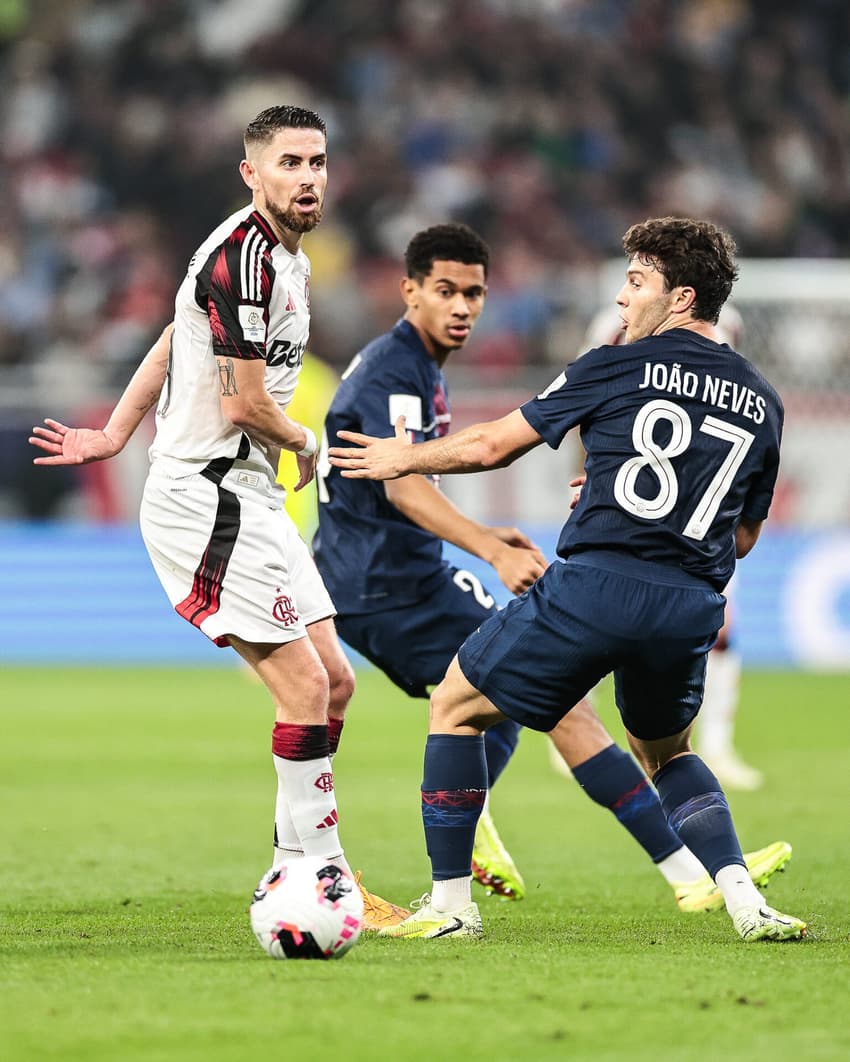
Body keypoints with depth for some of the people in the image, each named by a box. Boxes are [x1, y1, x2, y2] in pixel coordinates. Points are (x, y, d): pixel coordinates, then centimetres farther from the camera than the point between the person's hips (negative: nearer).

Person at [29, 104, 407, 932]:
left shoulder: (285, 257, 15)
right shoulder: (241, 257, -18)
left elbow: (173, 340, 25)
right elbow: (244, 404, -19)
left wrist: (113, 435, 24)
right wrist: (305, 444, 1)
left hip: (248, 497, 10)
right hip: (207, 498, -10)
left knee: (334, 682, 8)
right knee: (305, 686, -14)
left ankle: (295, 876, 15)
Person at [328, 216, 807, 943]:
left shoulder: (620, 367, 3)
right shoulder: (761, 401, 14)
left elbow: (492, 446, 8)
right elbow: (744, 537, 22)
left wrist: (404, 458, 24)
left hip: (595, 584, -5)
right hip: (690, 607, 5)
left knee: (455, 706, 14)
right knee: (666, 753, 30)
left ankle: (451, 904, 12)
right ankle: (745, 903, 8)